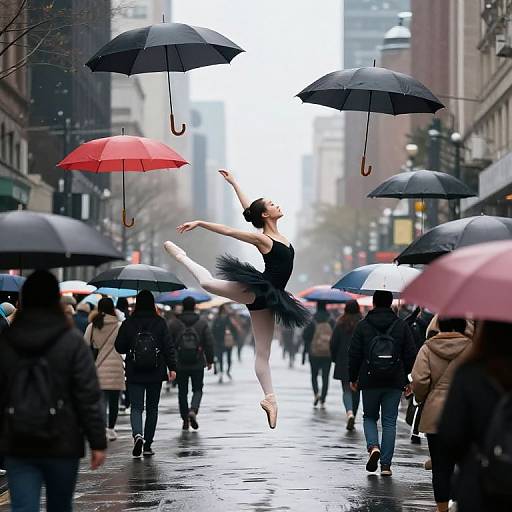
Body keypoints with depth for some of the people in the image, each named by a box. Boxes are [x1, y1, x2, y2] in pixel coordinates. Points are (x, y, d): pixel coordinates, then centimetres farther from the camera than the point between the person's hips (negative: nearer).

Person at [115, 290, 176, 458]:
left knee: (136, 407, 2)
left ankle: (137, 434, -25)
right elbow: (168, 346, -6)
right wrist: (172, 367, -3)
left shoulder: (128, 324, -3)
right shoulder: (160, 323, -4)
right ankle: (147, 445, 14)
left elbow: (119, 347, 2)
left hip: (134, 374, -1)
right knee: (152, 408, 12)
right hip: (155, 374, 1)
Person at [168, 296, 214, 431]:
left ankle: (185, 420, 10)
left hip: (180, 365, 0)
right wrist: (210, 360, 9)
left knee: (182, 392, 10)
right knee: (197, 390, 11)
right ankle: (193, 410, -15)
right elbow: (209, 343, -1)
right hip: (198, 364, 0)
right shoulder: (202, 323, 0)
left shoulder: (174, 324, -1)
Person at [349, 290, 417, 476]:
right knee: (389, 422, 5)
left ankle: (373, 446, -10)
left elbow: (354, 354, 0)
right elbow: (411, 354, 2)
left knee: (369, 417, 17)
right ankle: (386, 464, 2)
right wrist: (406, 377, 13)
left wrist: (353, 378, 11)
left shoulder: (363, 326, -2)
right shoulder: (402, 326, 2)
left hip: (369, 381, -1)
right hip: (394, 383, 1)